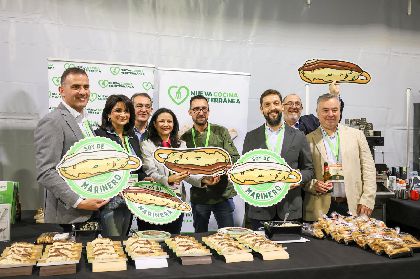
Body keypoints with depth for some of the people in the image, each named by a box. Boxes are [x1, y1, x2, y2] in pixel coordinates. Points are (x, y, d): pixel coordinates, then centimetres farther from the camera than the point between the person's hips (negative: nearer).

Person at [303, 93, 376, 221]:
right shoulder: (309, 140, 4)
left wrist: (367, 200, -2)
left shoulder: (356, 135, 10)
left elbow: (368, 169, 7)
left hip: (353, 207, 1)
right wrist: (313, 185, -13)